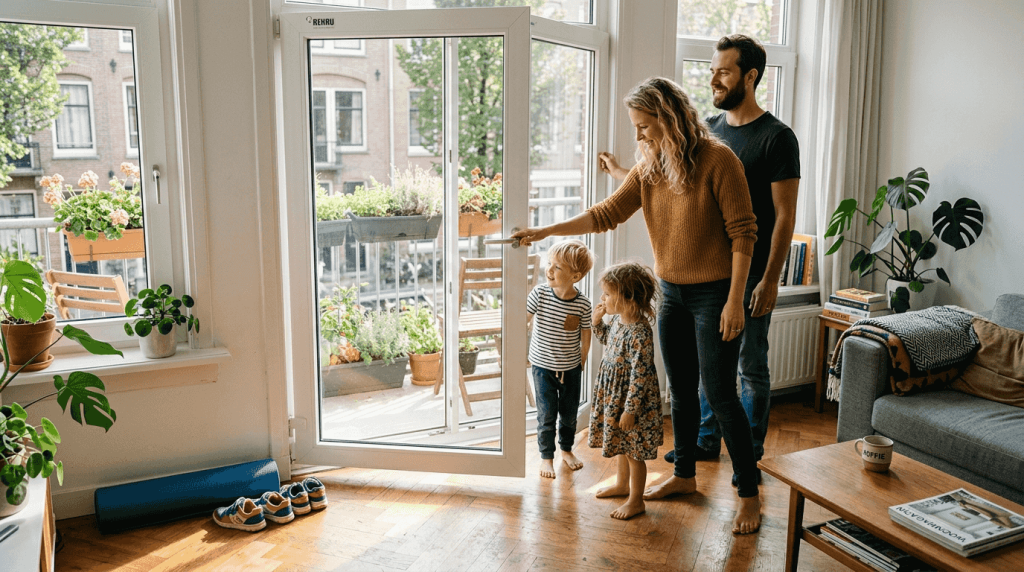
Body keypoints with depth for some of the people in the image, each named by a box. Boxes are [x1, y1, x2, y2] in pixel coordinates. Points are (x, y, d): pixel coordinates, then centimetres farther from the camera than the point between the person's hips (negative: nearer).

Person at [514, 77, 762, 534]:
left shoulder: (717, 159, -14)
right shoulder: (649, 168, 5)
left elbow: (743, 233, -15)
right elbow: (606, 213, 3)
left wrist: (735, 300, -18)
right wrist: (546, 231, -3)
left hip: (713, 294, -6)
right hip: (671, 293, 7)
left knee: (720, 394, -3)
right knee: (681, 391, 15)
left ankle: (748, 493, 11)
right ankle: (684, 475, 32)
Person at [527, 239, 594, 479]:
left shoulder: (582, 303, -13)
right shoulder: (540, 293, -15)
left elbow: (585, 336, -1)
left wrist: (581, 363, 7)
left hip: (571, 368, 1)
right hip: (543, 366, -1)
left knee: (569, 413, 15)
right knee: (547, 414, 2)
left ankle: (566, 449, 38)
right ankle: (546, 456, 20)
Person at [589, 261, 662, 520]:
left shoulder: (640, 334, -29)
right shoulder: (618, 319, -2)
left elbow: (639, 376, -26)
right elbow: (606, 340, 20)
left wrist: (630, 410, -23)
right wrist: (597, 322, 2)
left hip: (632, 399, -9)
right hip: (613, 396, 9)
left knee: (634, 452, 8)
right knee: (619, 445, 26)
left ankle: (636, 500, 24)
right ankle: (622, 484, 46)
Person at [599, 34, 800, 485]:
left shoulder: (776, 137, -11)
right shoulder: (709, 129, 9)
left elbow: (785, 216, -12)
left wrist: (770, 279, -16)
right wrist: (617, 171, 28)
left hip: (749, 274, -6)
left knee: (751, 367, 5)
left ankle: (751, 455, 19)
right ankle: (707, 440, 30)